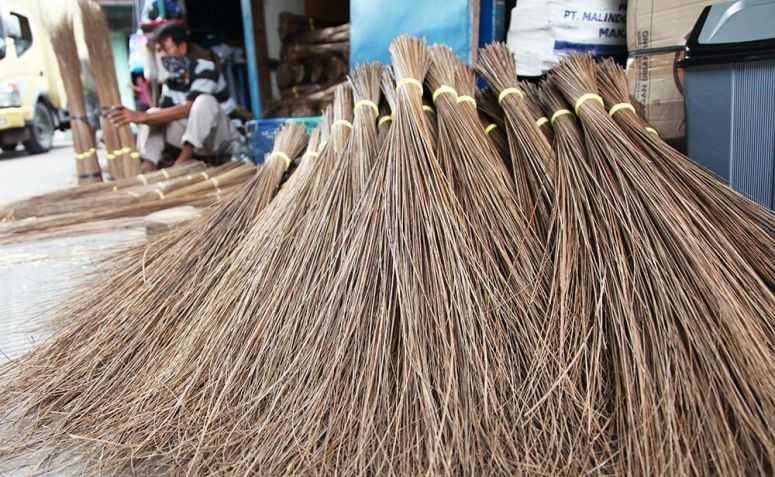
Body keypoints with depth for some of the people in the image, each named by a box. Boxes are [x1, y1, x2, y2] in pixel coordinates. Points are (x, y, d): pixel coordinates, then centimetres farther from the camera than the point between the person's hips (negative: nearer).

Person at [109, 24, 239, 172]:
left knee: (204, 100, -30)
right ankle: (148, 165, -18)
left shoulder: (205, 70, -18)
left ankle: (184, 160, -28)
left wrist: (142, 116, -32)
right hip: (197, 142, 6)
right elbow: (165, 114, -6)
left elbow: (188, 109, -29)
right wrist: (139, 117, -26)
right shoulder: (170, 82, 3)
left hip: (223, 139, -6)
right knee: (152, 113, -3)